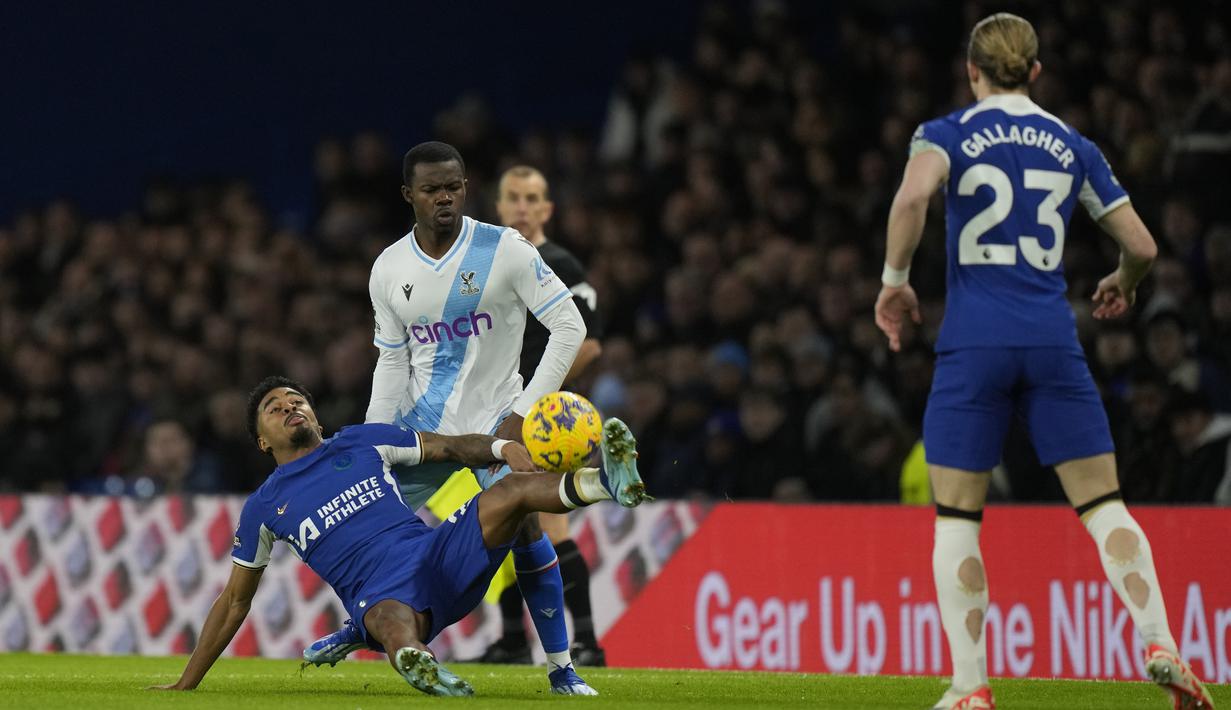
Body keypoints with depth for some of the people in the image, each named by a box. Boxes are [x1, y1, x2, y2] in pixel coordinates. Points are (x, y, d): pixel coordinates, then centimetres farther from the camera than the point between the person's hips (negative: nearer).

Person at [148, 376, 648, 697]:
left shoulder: (361, 442, 22)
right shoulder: (264, 506, 18)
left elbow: (448, 447, 17)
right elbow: (235, 600, 24)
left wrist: (502, 447, -6)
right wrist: (186, 684, 22)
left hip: (438, 554, 3)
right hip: (380, 594, -3)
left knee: (509, 491, -23)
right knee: (396, 627, -43)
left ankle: (610, 482, -48)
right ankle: (416, 665, -78)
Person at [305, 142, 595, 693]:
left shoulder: (505, 250, -13)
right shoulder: (390, 269, 0)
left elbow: (569, 326, -12)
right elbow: (392, 362, 8)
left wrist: (524, 411, -17)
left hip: (494, 416, -4)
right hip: (422, 420, 4)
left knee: (524, 526, -21)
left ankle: (561, 667, -12)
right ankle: (359, 626, 36)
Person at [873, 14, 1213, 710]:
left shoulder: (948, 134, 3)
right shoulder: (1073, 147, 11)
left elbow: (913, 194, -20)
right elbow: (1142, 245, 11)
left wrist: (895, 280, -7)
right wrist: (1123, 284, 33)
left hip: (974, 340, -2)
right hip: (1053, 336, 2)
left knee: (957, 517, 5)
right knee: (1103, 503, 8)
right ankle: (1162, 647, -7)